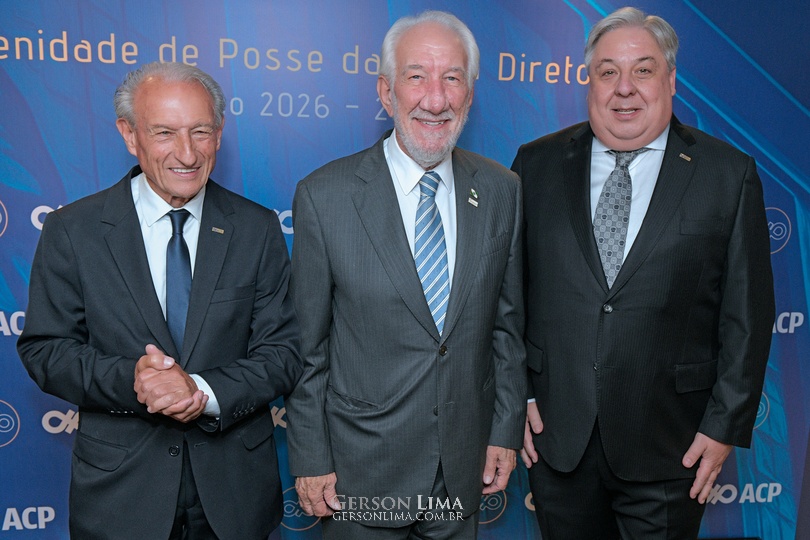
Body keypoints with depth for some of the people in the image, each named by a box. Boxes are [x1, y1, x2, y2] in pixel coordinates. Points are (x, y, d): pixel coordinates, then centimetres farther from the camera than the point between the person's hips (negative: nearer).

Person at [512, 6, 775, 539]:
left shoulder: (729, 174, -3)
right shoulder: (537, 165, 1)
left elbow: (747, 313, -2)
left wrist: (726, 425, -4)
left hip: (667, 445, -1)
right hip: (555, 431, 2)